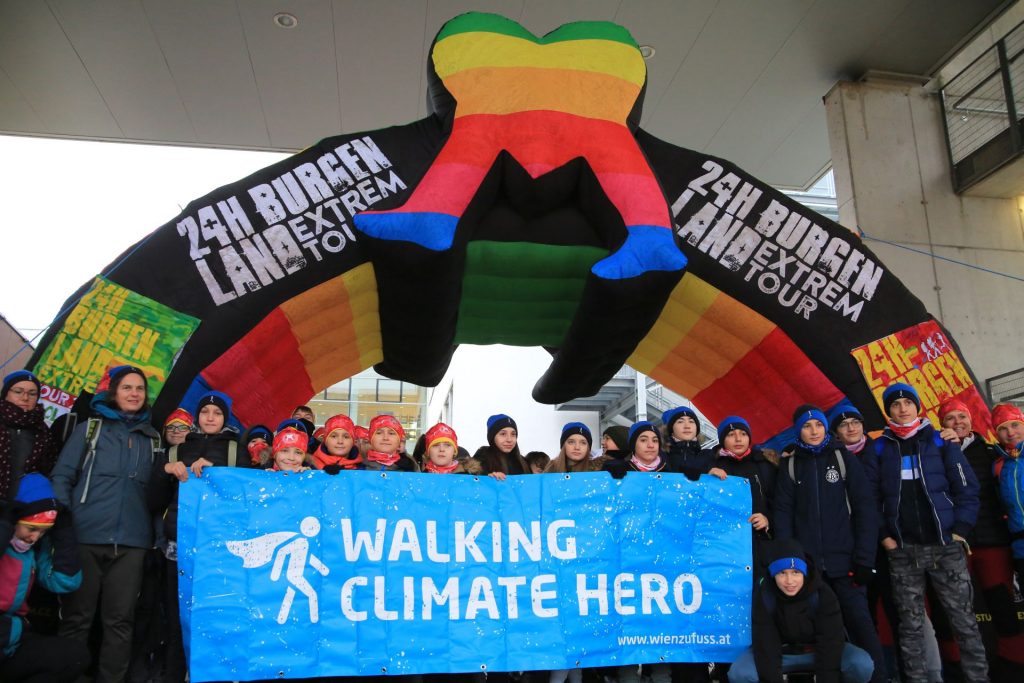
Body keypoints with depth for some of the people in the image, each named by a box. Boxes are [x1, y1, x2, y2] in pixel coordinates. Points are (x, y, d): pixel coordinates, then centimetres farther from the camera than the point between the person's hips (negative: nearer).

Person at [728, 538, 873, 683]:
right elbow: (765, 645, -21)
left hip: (819, 651, 1)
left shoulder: (822, 594, -22)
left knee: (863, 665, -28)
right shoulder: (763, 595, -22)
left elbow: (830, 643, -23)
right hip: (781, 652, 0)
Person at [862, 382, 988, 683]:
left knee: (964, 620, 2)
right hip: (902, 550, 1)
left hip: (945, 545, -1)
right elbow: (870, 497, 5)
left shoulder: (940, 441, 4)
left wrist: (960, 530, -6)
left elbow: (967, 487, 2)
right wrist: (884, 534, -2)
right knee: (911, 624, 6)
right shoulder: (880, 448, 5)